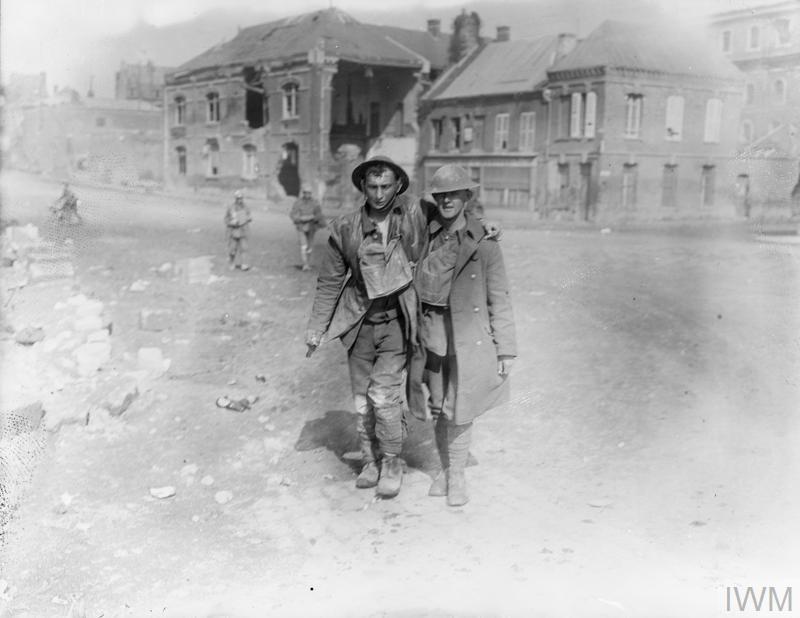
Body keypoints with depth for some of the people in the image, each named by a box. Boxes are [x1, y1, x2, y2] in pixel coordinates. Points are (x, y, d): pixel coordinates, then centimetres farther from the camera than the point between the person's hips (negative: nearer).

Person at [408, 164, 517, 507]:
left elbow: (499, 299, -2)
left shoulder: (484, 243, -6)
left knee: (459, 410, 1)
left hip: (469, 339, -3)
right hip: (431, 335, 3)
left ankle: (457, 475, 20)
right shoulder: (425, 237, 3)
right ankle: (446, 468, 31)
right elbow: (414, 290, 10)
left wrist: (506, 350, -3)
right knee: (437, 409, 11)